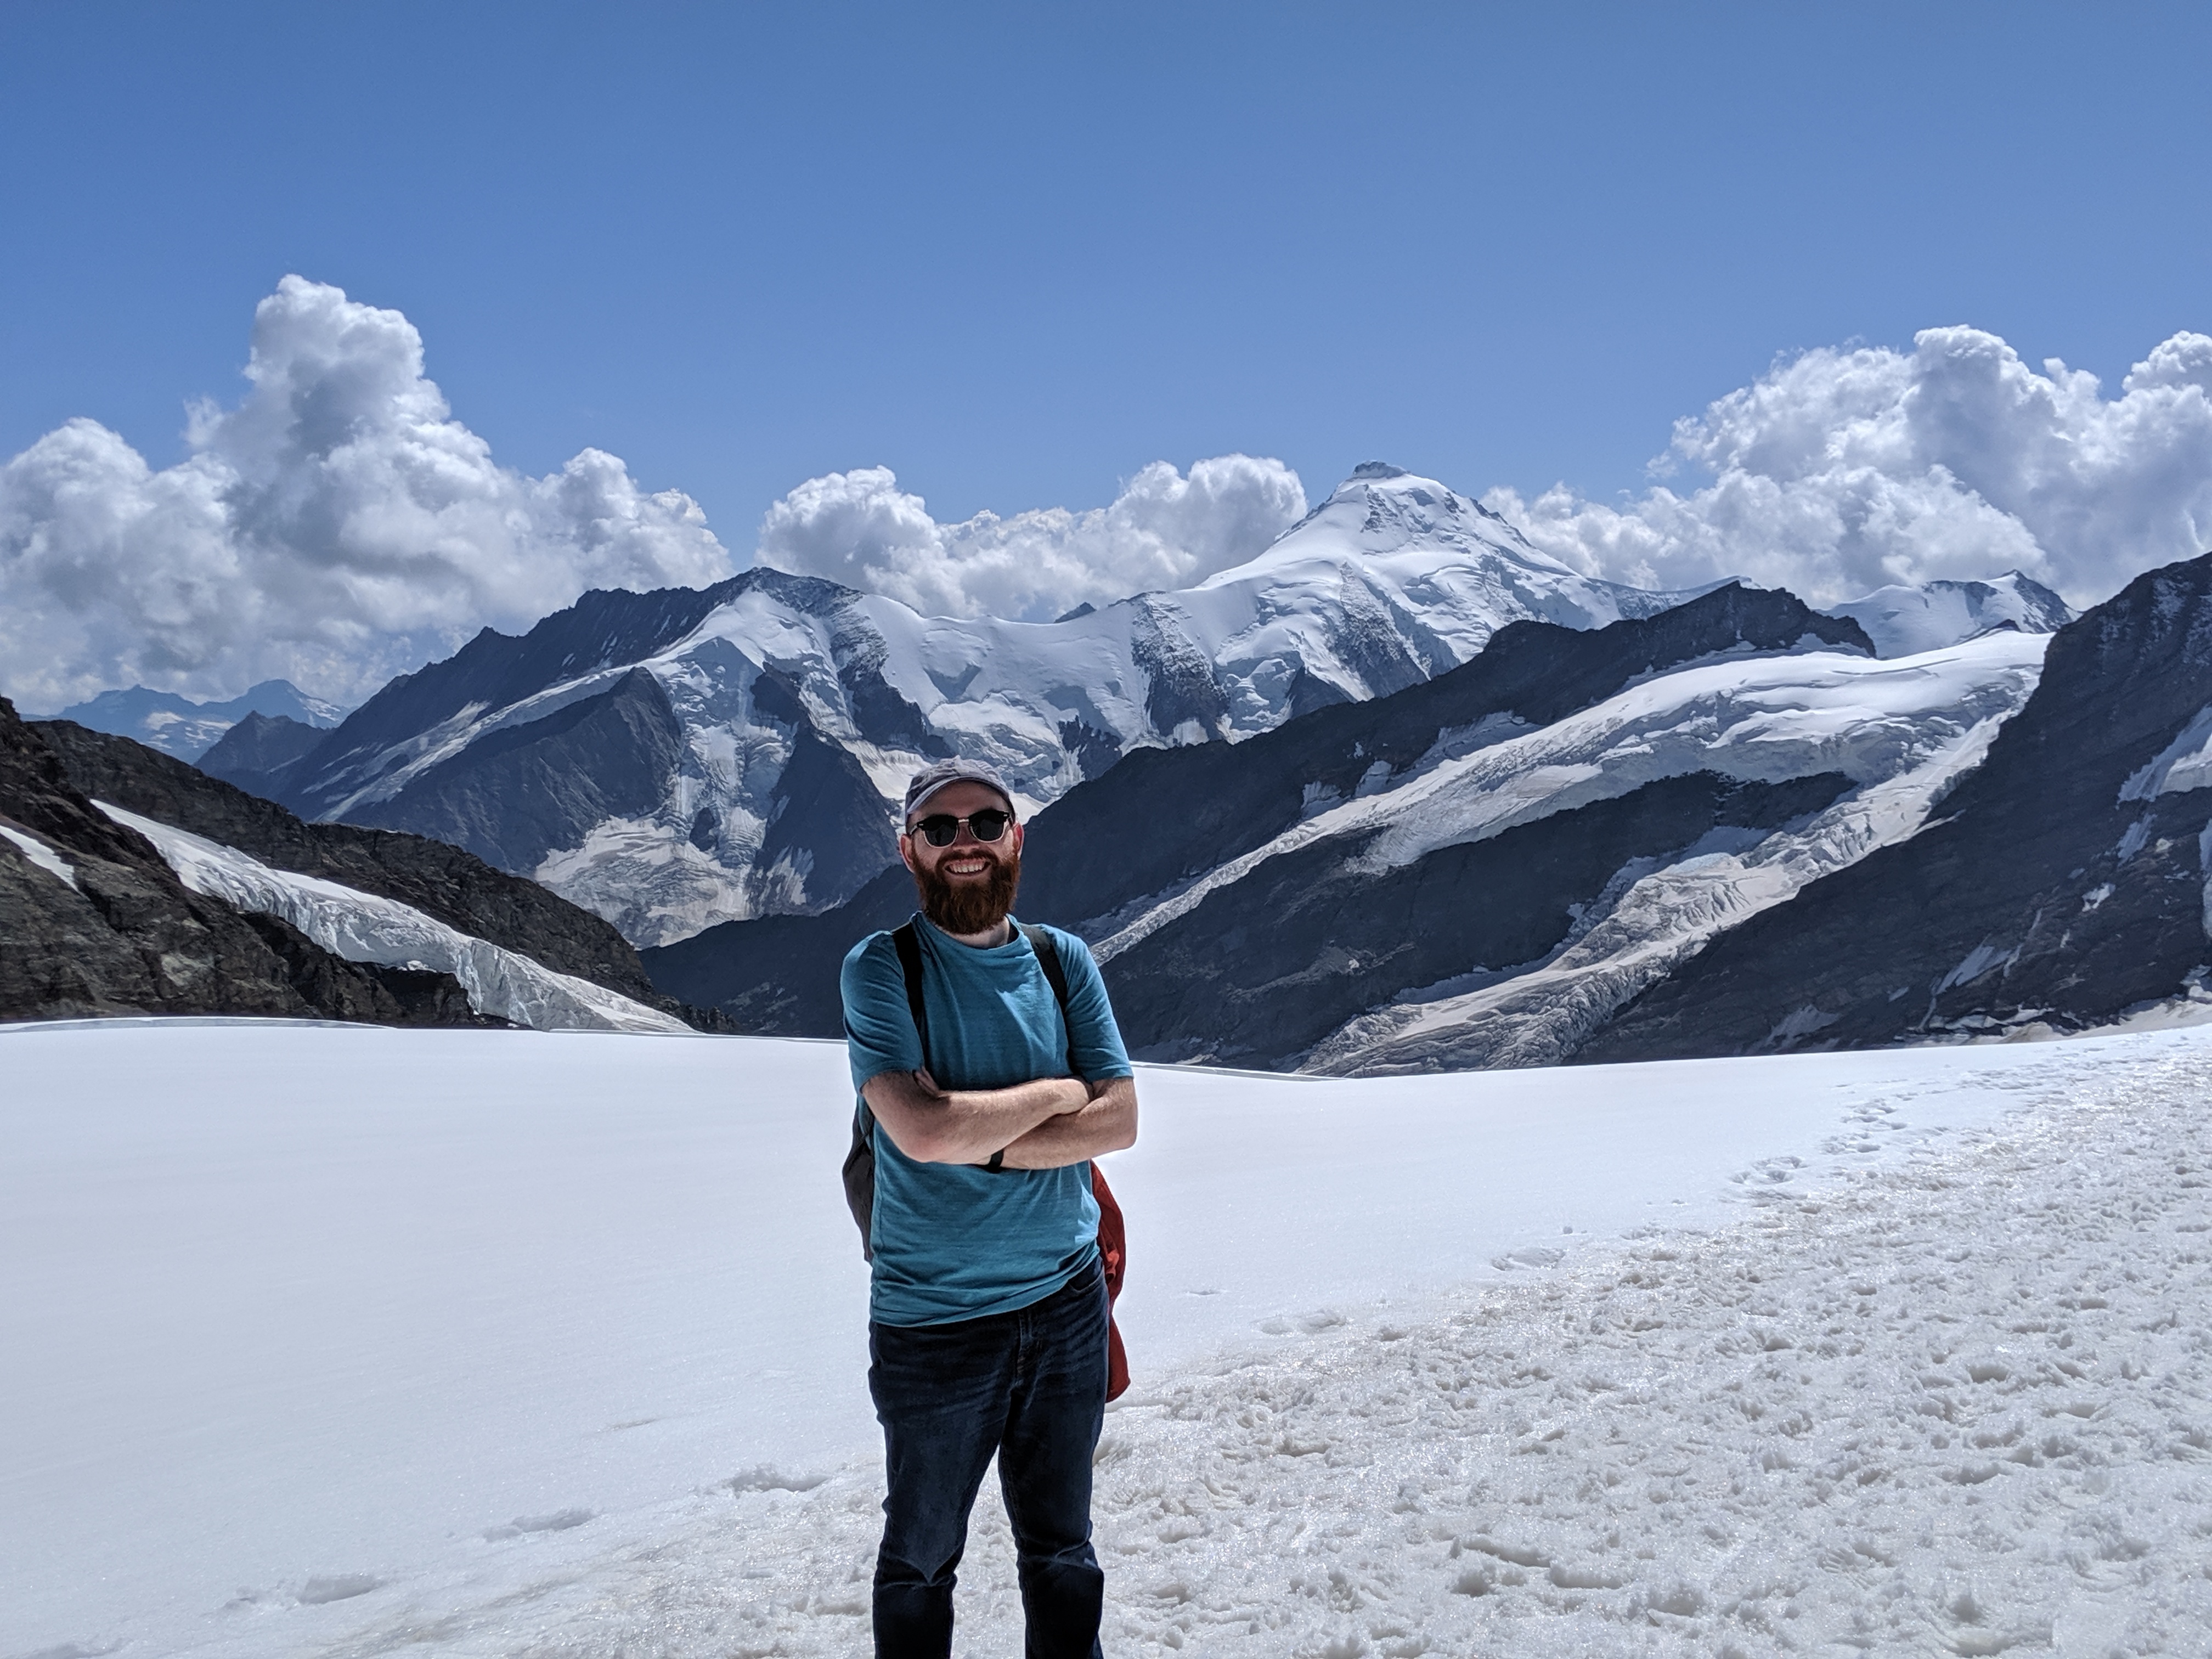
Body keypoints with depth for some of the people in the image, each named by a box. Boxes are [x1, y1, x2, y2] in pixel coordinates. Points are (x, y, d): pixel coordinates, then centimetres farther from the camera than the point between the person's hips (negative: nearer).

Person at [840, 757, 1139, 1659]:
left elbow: (1119, 1120, -5)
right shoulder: (880, 969, -10)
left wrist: (985, 1144, -16)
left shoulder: (1063, 962, 2)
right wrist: (1057, 1093, -10)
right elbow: (923, 1129, -23)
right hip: (932, 1320, -3)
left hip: (1066, 1303, 4)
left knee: (1062, 1550, 19)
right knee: (921, 1560, 12)